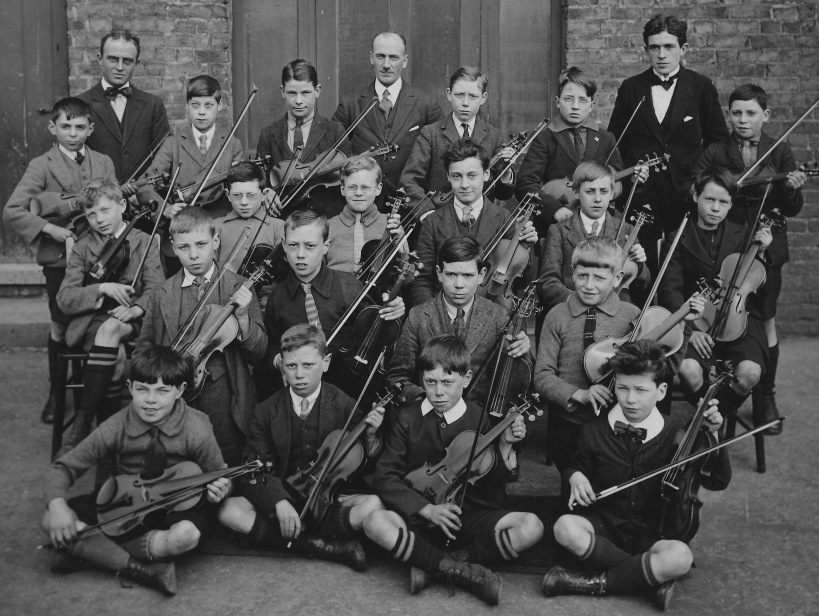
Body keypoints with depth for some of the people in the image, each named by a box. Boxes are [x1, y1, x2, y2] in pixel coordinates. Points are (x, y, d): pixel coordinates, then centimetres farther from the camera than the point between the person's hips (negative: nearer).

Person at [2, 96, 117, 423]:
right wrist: (49, 228, -19)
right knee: (61, 325, 6)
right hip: (59, 258, -2)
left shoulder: (103, 163, 8)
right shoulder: (41, 165, -1)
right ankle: (57, 391, 24)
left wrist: (62, 203, -14)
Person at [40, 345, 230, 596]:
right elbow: (61, 468, -7)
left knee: (186, 535, -39)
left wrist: (220, 489, -29)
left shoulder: (196, 429, -17)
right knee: (50, 522, -19)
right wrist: (57, 504, -27)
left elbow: (220, 478, -5)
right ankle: (145, 570, -23)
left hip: (177, 507, -2)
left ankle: (89, 550, -16)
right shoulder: (116, 427, -13)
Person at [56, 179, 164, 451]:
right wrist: (102, 289, -17)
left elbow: (156, 290, -2)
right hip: (91, 319, 0)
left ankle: (83, 420, -29)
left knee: (111, 329, -36)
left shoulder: (146, 242, 7)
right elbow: (64, 299, 0)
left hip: (131, 320, 0)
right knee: (116, 354, -33)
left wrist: (136, 308, -24)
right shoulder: (82, 248, 10)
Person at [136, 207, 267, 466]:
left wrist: (242, 317, -18)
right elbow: (143, 350, 14)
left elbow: (258, 354, -3)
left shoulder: (238, 288, -1)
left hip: (223, 396, -1)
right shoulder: (162, 295, 3)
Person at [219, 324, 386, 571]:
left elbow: (363, 465, 1)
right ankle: (324, 544, -24)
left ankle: (296, 540, -19)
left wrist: (369, 435, -20)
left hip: (331, 501, -2)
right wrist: (278, 502, -23)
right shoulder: (266, 412, 1)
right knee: (229, 509, -25)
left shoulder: (345, 406, -2)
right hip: (281, 502, 2)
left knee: (373, 505, -31)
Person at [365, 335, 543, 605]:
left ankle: (432, 566, -19)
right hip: (419, 517, -1)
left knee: (531, 526, -25)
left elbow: (490, 491, -1)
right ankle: (464, 570, -23)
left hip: (469, 516, 1)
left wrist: (504, 448, -16)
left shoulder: (480, 420, -2)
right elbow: (385, 477, -5)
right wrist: (427, 509, -18)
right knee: (376, 523, -32)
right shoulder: (408, 417, -2)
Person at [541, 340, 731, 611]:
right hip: (602, 525, 1)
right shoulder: (594, 432, -4)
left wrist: (712, 436, -19)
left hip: (648, 534, -1)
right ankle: (652, 576, -21)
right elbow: (578, 464, 16)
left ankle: (595, 582, -19)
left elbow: (718, 482, -6)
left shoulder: (673, 435, -6)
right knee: (565, 528, -33)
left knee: (680, 556, -34)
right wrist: (575, 475, -8)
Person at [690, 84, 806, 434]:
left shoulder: (780, 153, 4)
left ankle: (767, 397, 20)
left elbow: (791, 210, 1)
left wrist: (792, 189, -18)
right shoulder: (714, 153, 2)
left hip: (765, 248, 1)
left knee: (765, 322, 6)